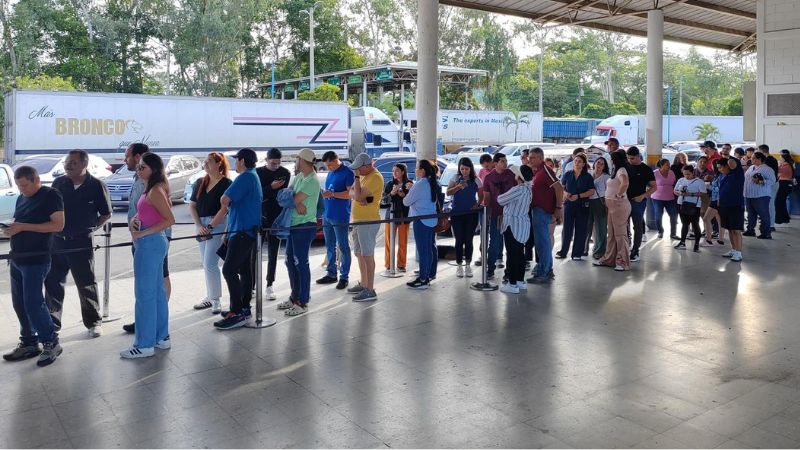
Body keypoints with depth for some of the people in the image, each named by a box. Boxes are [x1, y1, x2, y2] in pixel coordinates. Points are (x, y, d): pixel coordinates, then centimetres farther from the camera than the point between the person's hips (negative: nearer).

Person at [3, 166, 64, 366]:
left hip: (36, 260, -8)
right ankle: (29, 343, 21)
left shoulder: (50, 195, -8)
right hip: (17, 259, 8)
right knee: (19, 303, 10)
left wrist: (23, 227, -20)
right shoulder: (22, 198, 15)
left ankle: (51, 343, 3)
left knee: (33, 303, -9)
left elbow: (58, 225, -17)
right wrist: (11, 228, 3)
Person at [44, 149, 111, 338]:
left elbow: (106, 214, 1)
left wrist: (91, 227, -5)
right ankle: (51, 323, 21)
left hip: (81, 242, -4)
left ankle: (94, 323, 19)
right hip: (57, 240, 4)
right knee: (52, 283, 8)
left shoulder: (96, 186, -6)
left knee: (86, 285, 6)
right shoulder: (58, 183, 5)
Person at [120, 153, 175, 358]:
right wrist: (134, 220, 1)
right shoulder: (150, 189, 13)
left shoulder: (155, 191, -15)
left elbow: (170, 219, -22)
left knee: (145, 293, -4)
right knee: (157, 291, 15)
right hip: (153, 243, 10)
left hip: (149, 243, -10)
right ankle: (161, 337, 24)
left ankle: (145, 344, 4)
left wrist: (142, 233, -19)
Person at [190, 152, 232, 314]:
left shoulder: (226, 183, -8)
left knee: (210, 264, -10)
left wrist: (210, 226, -16)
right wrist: (199, 226, -5)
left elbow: (224, 208, -14)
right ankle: (210, 297, 24)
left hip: (217, 225, -7)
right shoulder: (200, 183, 11)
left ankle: (216, 300, 1)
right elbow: (192, 205, 9)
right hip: (201, 225, 7)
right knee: (206, 264, 13)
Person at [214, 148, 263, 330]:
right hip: (248, 231, 11)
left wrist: (226, 204, 7)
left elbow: (224, 201, -19)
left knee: (229, 270, -13)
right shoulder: (254, 176, 20)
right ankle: (244, 309, 17)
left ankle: (237, 313, -12)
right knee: (245, 270, 12)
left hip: (242, 231, -11)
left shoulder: (245, 177, -14)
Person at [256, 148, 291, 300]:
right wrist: (271, 188, -22)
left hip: (277, 218, 1)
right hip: (259, 217, -1)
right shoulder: (258, 172, -1)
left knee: (273, 254, 4)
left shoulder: (285, 173, 3)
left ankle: (269, 286, 11)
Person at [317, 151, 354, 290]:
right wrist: (323, 193, 8)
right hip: (327, 215, 8)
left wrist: (332, 194, -20)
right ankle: (331, 274, 22)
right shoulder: (330, 173, 15)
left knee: (343, 247, -1)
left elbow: (351, 194, -17)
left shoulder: (347, 173, -10)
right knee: (330, 246, 13)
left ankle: (344, 277, 4)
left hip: (340, 217, -8)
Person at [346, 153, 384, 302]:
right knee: (360, 254, 16)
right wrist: (360, 197, -11)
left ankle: (370, 290, -7)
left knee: (367, 255, -9)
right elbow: (352, 193, 12)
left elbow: (359, 196, -21)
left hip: (368, 222, -10)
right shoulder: (363, 176, 15)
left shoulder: (375, 177, -16)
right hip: (358, 221, 10)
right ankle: (363, 284, 28)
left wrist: (357, 177, -12)